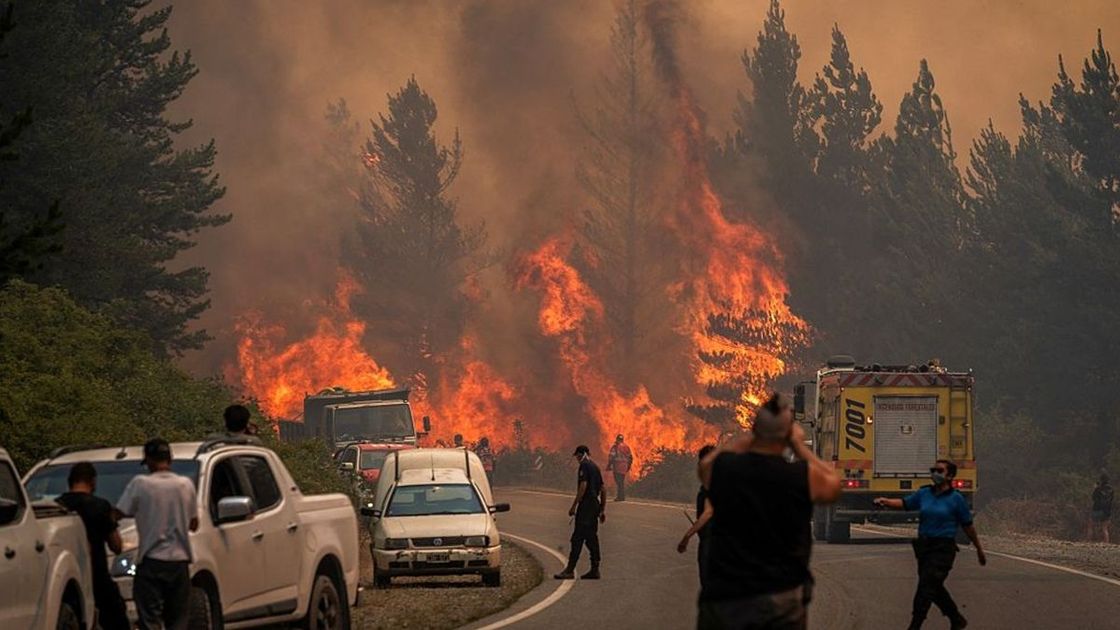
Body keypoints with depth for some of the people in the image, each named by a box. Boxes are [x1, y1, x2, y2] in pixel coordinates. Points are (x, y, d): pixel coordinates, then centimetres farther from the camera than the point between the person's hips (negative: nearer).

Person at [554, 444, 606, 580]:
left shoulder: (584, 466, -9)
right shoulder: (595, 467, 19)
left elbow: (583, 487, -19)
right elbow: (603, 490, 21)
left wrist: (574, 506, -18)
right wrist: (602, 510, 24)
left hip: (586, 505, -9)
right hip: (595, 505, 9)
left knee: (577, 538, -11)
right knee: (592, 538, 11)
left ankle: (570, 570, -14)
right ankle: (594, 570, 10)